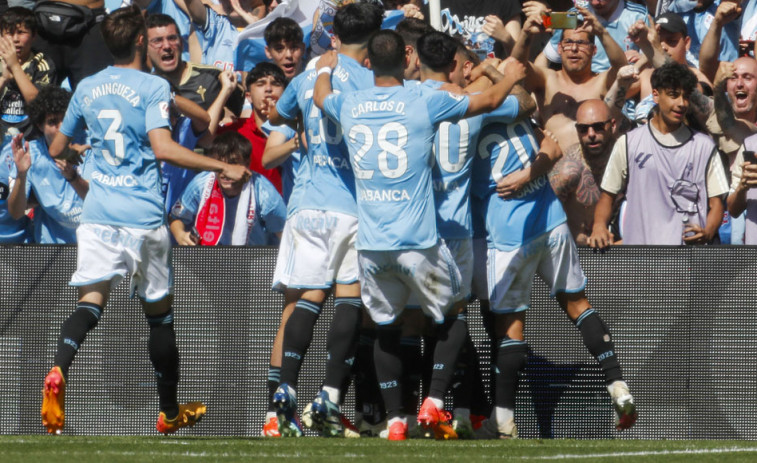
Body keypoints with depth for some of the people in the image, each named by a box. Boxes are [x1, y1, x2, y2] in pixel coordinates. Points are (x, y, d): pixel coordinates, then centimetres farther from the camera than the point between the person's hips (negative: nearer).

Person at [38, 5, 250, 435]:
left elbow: (57, 148, 21)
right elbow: (163, 147, -19)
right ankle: (170, 412, 22)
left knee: (91, 301, -7)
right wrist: (224, 168, -16)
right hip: (143, 216, -3)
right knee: (159, 311, 11)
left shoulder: (87, 88, 11)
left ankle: (59, 371, -37)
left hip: (98, 213, 3)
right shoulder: (153, 87, -6)